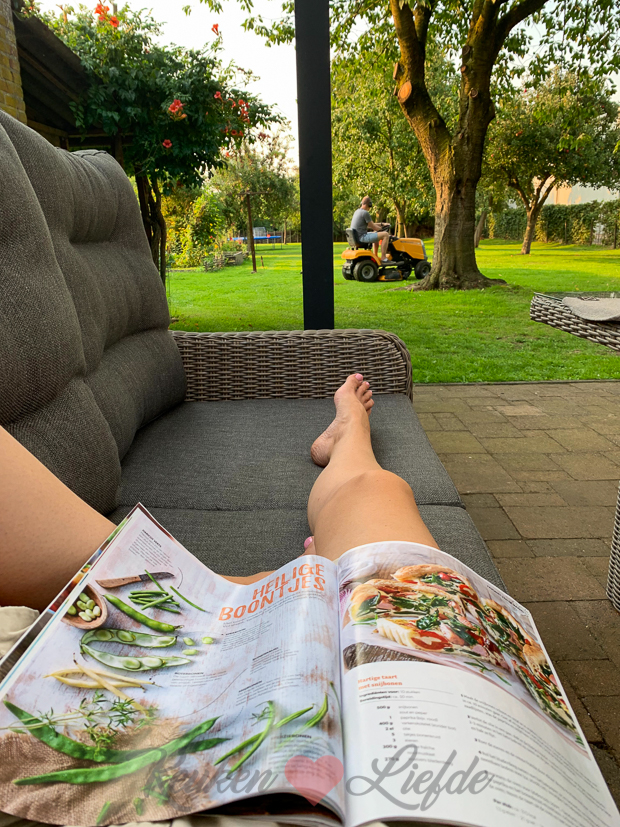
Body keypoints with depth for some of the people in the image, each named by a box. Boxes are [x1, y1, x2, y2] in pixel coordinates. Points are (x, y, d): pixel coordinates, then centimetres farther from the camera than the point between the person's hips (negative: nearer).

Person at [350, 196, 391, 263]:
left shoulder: (357, 212, 16)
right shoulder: (365, 213, -14)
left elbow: (369, 225, 24)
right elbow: (373, 227, -8)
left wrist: (382, 225, 22)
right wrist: (382, 229, 12)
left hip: (357, 237, 10)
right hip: (362, 237, -10)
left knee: (376, 234, 34)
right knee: (386, 235, -10)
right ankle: (383, 258, -9)